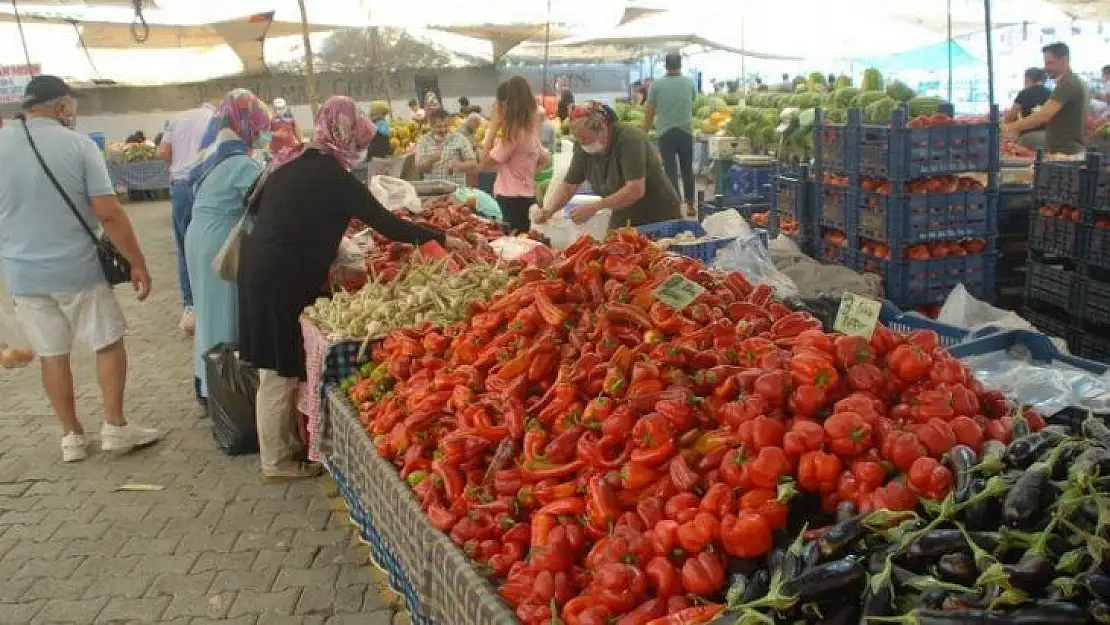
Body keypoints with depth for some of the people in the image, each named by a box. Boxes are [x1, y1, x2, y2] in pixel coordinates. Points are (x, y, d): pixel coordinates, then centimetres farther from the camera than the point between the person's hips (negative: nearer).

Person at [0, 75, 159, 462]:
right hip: (78, 269, -4)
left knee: (51, 355, 12)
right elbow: (108, 213, -14)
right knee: (109, 344, 12)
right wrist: (138, 264, -7)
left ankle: (71, 436, 21)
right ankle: (115, 427, 15)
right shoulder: (78, 145, -9)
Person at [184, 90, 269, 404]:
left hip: (199, 237, 9)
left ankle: (205, 377, 31)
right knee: (223, 315, 0)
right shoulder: (242, 165, -18)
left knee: (210, 311, 19)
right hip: (220, 245, -9)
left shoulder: (213, 154, 9)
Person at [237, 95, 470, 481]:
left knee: (278, 366, 17)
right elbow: (387, 224, -12)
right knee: (281, 371, 2)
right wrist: (442, 239, -4)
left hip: (258, 266, 8)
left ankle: (285, 443, 29)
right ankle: (276, 462, 13)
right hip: (283, 278, -8)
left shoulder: (289, 160, 9)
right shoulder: (334, 177, -13)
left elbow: (255, 207, 18)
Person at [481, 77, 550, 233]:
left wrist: (493, 126, -12)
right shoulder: (531, 130, 8)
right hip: (526, 195, 9)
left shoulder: (513, 132, -18)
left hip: (512, 199, -9)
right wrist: (528, 172, 11)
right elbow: (545, 159, 21)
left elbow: (486, 162, -14)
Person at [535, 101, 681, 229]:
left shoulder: (630, 139, -24)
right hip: (622, 220, 6)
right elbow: (568, 185, 0)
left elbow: (636, 190, -32)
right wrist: (549, 210, -18)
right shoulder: (583, 147, -5)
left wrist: (595, 207, -37)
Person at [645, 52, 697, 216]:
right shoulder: (689, 83, 0)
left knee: (670, 170, 1)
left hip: (665, 132, -2)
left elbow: (649, 111, -2)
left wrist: (645, 131, 8)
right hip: (685, 131, 2)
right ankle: (690, 204, 19)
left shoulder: (657, 85, -6)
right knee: (687, 169, 12)